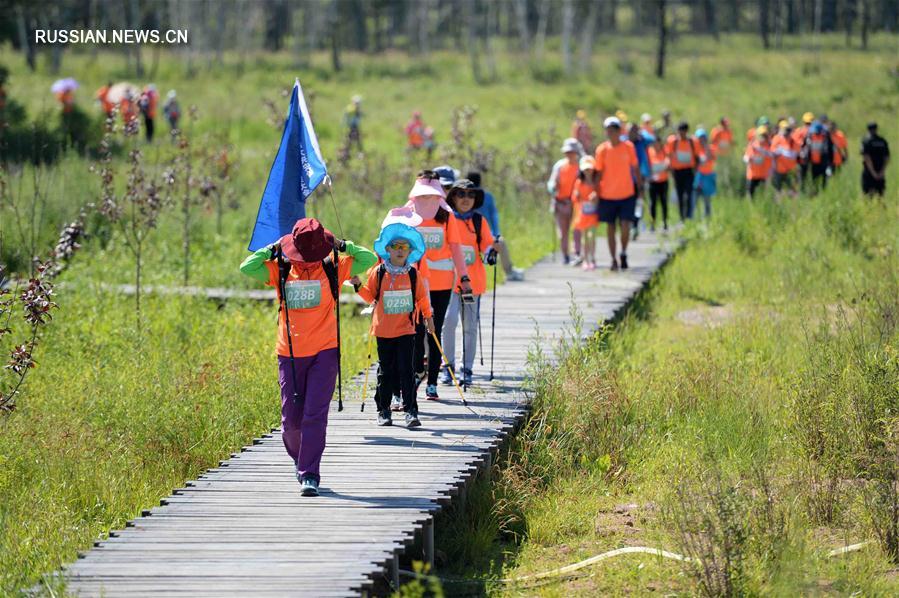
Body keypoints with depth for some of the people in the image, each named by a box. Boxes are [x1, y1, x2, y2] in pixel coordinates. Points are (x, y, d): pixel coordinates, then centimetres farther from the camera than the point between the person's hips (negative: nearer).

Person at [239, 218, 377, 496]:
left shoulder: (334, 268, 0)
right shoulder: (279, 270, 1)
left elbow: (370, 260, 0)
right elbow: (247, 268, -10)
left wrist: (342, 246, -6)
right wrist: (273, 249, -8)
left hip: (324, 353, -2)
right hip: (290, 355, 2)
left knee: (315, 416, -10)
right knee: (291, 418, 7)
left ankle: (309, 474, -8)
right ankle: (301, 461, 34)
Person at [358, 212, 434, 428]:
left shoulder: (413, 274, 0)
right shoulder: (378, 272, 0)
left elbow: (422, 297, 12)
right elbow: (370, 296, 7)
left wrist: (428, 317, 17)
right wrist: (358, 286, -8)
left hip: (406, 329, -1)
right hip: (383, 330, 1)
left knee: (406, 370, -6)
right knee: (385, 371, 8)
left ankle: (410, 410, -5)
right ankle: (383, 410, 17)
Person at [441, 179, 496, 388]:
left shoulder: (479, 221, 8)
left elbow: (487, 244, 10)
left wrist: (490, 253, -10)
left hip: (473, 280, 2)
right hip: (450, 279, -2)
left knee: (470, 327, 4)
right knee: (449, 320, -18)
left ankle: (467, 370, 13)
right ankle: (448, 366, -7)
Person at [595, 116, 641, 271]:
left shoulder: (628, 147, -3)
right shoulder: (602, 150, -5)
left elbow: (635, 168, 7)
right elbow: (599, 172, 0)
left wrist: (640, 187, 8)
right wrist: (596, 192, -3)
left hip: (627, 194, 0)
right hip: (607, 195, 0)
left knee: (625, 225, -9)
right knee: (610, 227, 5)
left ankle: (623, 253, 15)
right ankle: (613, 259, 15)